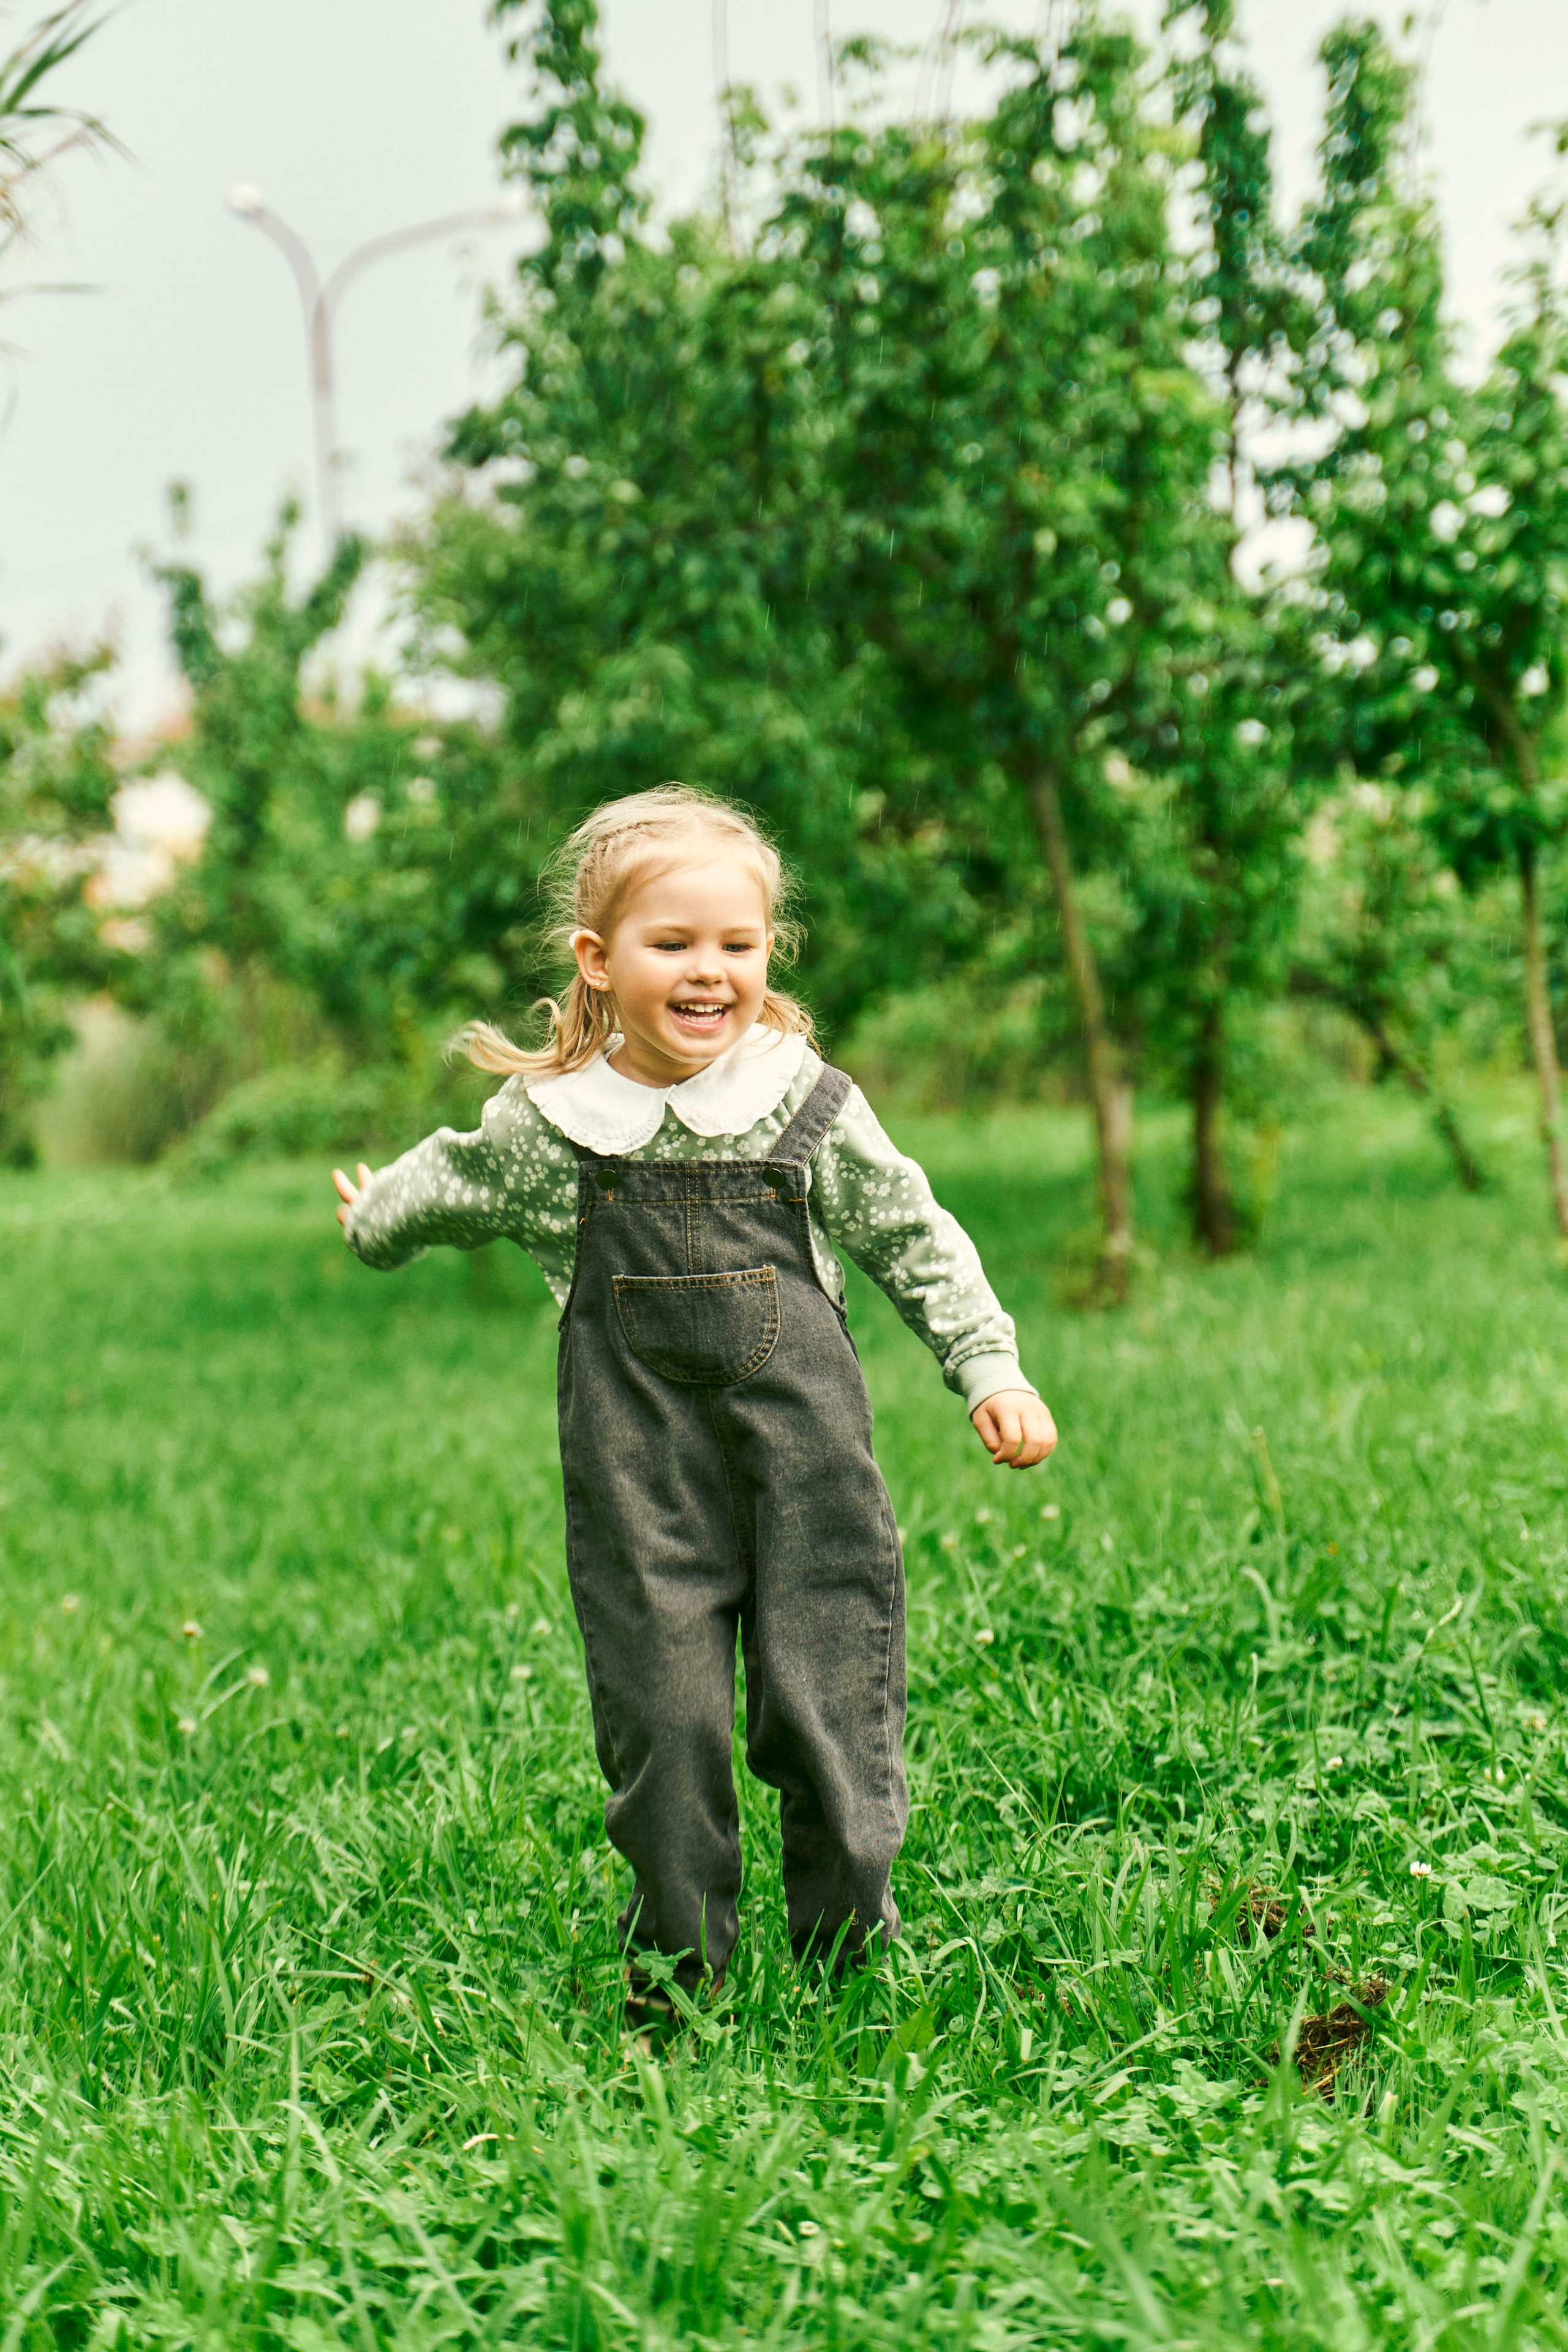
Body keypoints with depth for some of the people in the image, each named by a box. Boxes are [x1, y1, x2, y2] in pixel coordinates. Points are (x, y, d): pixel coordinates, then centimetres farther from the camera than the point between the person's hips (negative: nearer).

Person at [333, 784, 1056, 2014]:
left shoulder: (812, 1107, 0)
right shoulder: (546, 1124, 1)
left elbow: (917, 1243, 8)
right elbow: (447, 1184, 23)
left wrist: (992, 1370, 1)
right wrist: (374, 1221, 38)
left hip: (803, 1449, 0)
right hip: (638, 1463, 0)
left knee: (831, 1694, 2)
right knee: (659, 1707, 3)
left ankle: (851, 1944, 17)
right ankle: (678, 1960, 18)